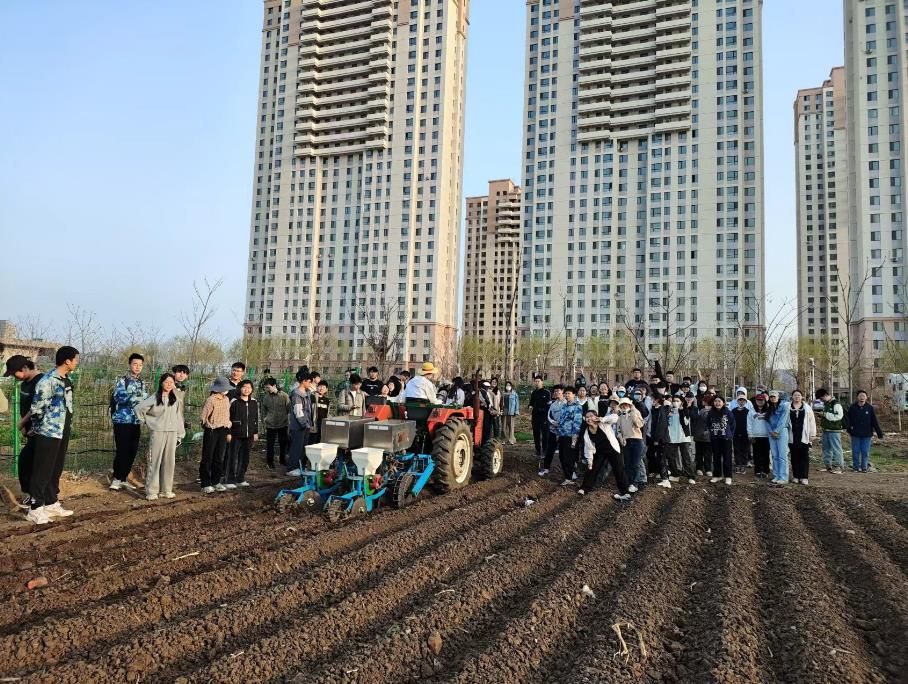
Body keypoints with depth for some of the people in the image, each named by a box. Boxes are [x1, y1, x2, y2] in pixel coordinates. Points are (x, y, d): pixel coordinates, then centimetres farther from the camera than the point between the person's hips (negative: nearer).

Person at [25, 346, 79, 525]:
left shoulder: (67, 380, 10)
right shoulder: (47, 381, -17)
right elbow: (37, 409, -13)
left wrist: (68, 426, 14)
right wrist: (35, 429, 0)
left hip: (63, 432, 8)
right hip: (48, 433, -8)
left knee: (56, 470, 14)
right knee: (42, 471, -1)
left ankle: (51, 504, 24)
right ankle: (35, 508, 7)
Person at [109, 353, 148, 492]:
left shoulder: (142, 383, 13)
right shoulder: (122, 380, -4)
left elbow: (145, 400, 9)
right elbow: (119, 397, -20)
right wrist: (135, 397, -31)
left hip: (136, 422, 6)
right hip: (122, 421, -6)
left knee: (132, 452, 7)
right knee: (122, 451, -5)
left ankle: (123, 479, 18)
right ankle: (116, 479, 8)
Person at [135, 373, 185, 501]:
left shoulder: (176, 399, 9)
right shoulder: (155, 398, -3)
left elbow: (178, 417, 10)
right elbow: (139, 408, -3)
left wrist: (180, 435, 8)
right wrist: (146, 421, 3)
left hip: (172, 433, 4)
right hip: (158, 432, -4)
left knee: (169, 462, 8)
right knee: (155, 461, -2)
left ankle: (166, 490, 17)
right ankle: (151, 491, 3)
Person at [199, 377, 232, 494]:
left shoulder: (226, 400, 8)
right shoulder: (211, 400, -14)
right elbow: (203, 417, -11)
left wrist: (228, 425, 6)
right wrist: (210, 427, -6)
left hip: (223, 431, 7)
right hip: (211, 431, -7)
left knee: (219, 458, 12)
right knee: (207, 458, 1)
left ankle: (215, 482, 22)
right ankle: (205, 484, 6)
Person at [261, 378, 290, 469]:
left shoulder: (284, 396, -7)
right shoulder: (265, 397, 0)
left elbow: (289, 410, -2)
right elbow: (263, 411, 10)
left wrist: (288, 422, -4)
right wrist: (264, 421, 6)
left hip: (283, 424, -1)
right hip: (270, 425, 1)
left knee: (283, 444, 11)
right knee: (270, 444, 2)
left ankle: (282, 459, 29)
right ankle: (270, 461, 16)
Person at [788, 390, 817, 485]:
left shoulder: (807, 408, 5)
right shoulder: (788, 408, 6)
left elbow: (812, 422, 4)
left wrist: (812, 434, 0)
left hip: (804, 437, -1)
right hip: (792, 437, 1)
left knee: (804, 457, -2)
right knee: (795, 457, 5)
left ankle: (804, 477, 2)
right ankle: (796, 476, 12)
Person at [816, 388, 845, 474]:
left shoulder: (836, 404, -12)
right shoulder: (826, 404, 17)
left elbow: (839, 416, -22)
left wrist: (825, 414, -18)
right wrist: (822, 416, 8)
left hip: (834, 430, -9)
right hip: (826, 430, 9)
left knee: (836, 448, -6)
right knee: (826, 448, 13)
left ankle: (839, 467, 0)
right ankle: (828, 466, 21)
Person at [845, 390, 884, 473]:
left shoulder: (870, 408, 0)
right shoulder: (853, 407, -1)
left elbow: (875, 421, 0)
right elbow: (847, 418, 4)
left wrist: (879, 433, -2)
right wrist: (849, 427, -10)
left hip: (866, 434, 0)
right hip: (855, 434, 0)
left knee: (865, 452, 5)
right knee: (856, 451, 5)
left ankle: (864, 467, 15)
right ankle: (856, 467, 15)